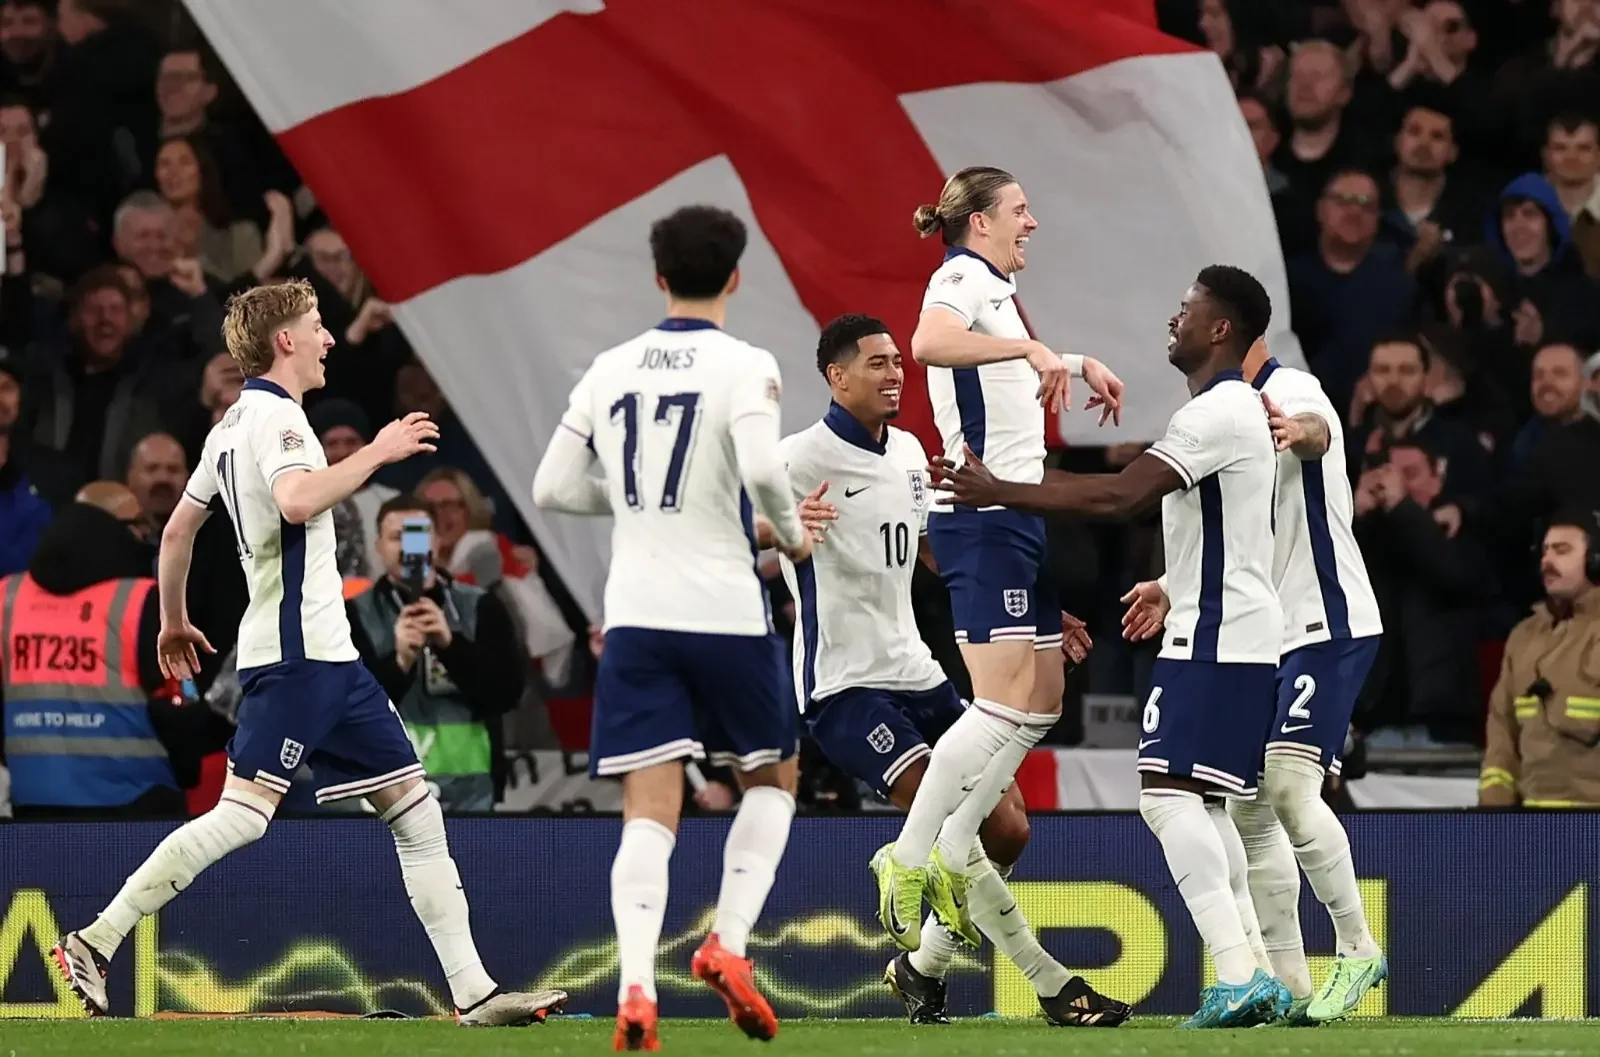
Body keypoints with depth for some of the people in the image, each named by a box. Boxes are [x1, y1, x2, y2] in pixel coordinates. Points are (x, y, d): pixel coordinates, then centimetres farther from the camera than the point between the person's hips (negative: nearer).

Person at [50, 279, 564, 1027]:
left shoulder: (234, 424, 19)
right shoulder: (274, 415, -10)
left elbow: (178, 528, 24)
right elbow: (297, 501, -29)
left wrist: (173, 622, 34)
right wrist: (376, 454, -19)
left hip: (326, 656, 11)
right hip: (295, 651, -11)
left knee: (415, 807, 6)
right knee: (242, 814, -15)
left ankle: (472, 991, 4)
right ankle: (96, 942, -11)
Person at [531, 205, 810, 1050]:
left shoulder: (610, 370, 7)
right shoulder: (743, 366, -6)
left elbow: (553, 487, 9)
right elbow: (762, 469, -21)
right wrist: (793, 535, -2)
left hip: (635, 616, 3)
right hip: (725, 612, -3)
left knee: (650, 811, -1)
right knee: (771, 779, 18)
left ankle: (635, 987, -18)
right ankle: (728, 943, 1)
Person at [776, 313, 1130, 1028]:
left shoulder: (908, 453, 13)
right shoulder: (803, 460, -12)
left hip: (916, 673, 8)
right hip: (843, 685, -8)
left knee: (1006, 829, 4)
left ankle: (922, 968, 21)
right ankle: (1054, 987, -16)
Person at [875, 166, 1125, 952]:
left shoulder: (996, 287, 20)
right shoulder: (962, 276, -10)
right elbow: (929, 342, -34)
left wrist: (1077, 365, 38)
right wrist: (1030, 346, -36)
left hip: (1018, 517, 10)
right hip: (985, 521, -10)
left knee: (1043, 696, 9)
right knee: (1005, 700, -16)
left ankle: (949, 858, 11)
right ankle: (908, 856, -13)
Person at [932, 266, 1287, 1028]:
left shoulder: (1219, 412, -15)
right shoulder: (1234, 408, 19)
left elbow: (1118, 496, -22)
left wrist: (998, 493, -17)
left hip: (1216, 641, -11)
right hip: (1219, 634, 11)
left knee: (1169, 793, -16)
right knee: (1200, 804, 14)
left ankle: (1238, 977, -24)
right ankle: (1253, 980, 12)